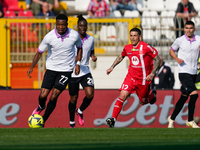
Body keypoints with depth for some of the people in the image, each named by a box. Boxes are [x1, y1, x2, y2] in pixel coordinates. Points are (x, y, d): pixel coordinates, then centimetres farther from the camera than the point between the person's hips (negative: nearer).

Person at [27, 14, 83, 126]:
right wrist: (32, 67, -17)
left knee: (53, 97, -11)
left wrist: (78, 63, 1)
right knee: (43, 95, -4)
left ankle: (43, 121, 5)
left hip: (66, 70, -1)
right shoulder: (49, 37, -14)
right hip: (51, 69, 1)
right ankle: (41, 107, 34)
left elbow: (79, 48, 11)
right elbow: (39, 53, -4)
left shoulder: (74, 35, -10)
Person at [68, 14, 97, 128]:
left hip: (85, 72, 2)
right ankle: (72, 122, 26)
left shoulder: (91, 39, 2)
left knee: (90, 94, -16)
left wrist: (93, 57, -3)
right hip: (73, 72, -2)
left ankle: (80, 111, 14)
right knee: (73, 98, 6)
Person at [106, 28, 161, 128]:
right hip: (131, 77, 3)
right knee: (122, 96, -18)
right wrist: (112, 67, 14)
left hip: (143, 80, -3)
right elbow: (120, 57, 24)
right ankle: (113, 119, -21)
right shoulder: (127, 48, 1)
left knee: (143, 102, 13)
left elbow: (158, 59, -8)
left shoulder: (146, 47, -15)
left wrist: (152, 74, -17)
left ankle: (152, 95, 48)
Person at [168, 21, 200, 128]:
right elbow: (171, 51, 12)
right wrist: (177, 59, -6)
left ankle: (172, 118, 25)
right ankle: (190, 121, -5)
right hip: (184, 72, -4)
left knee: (184, 97, 10)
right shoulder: (179, 40, -1)